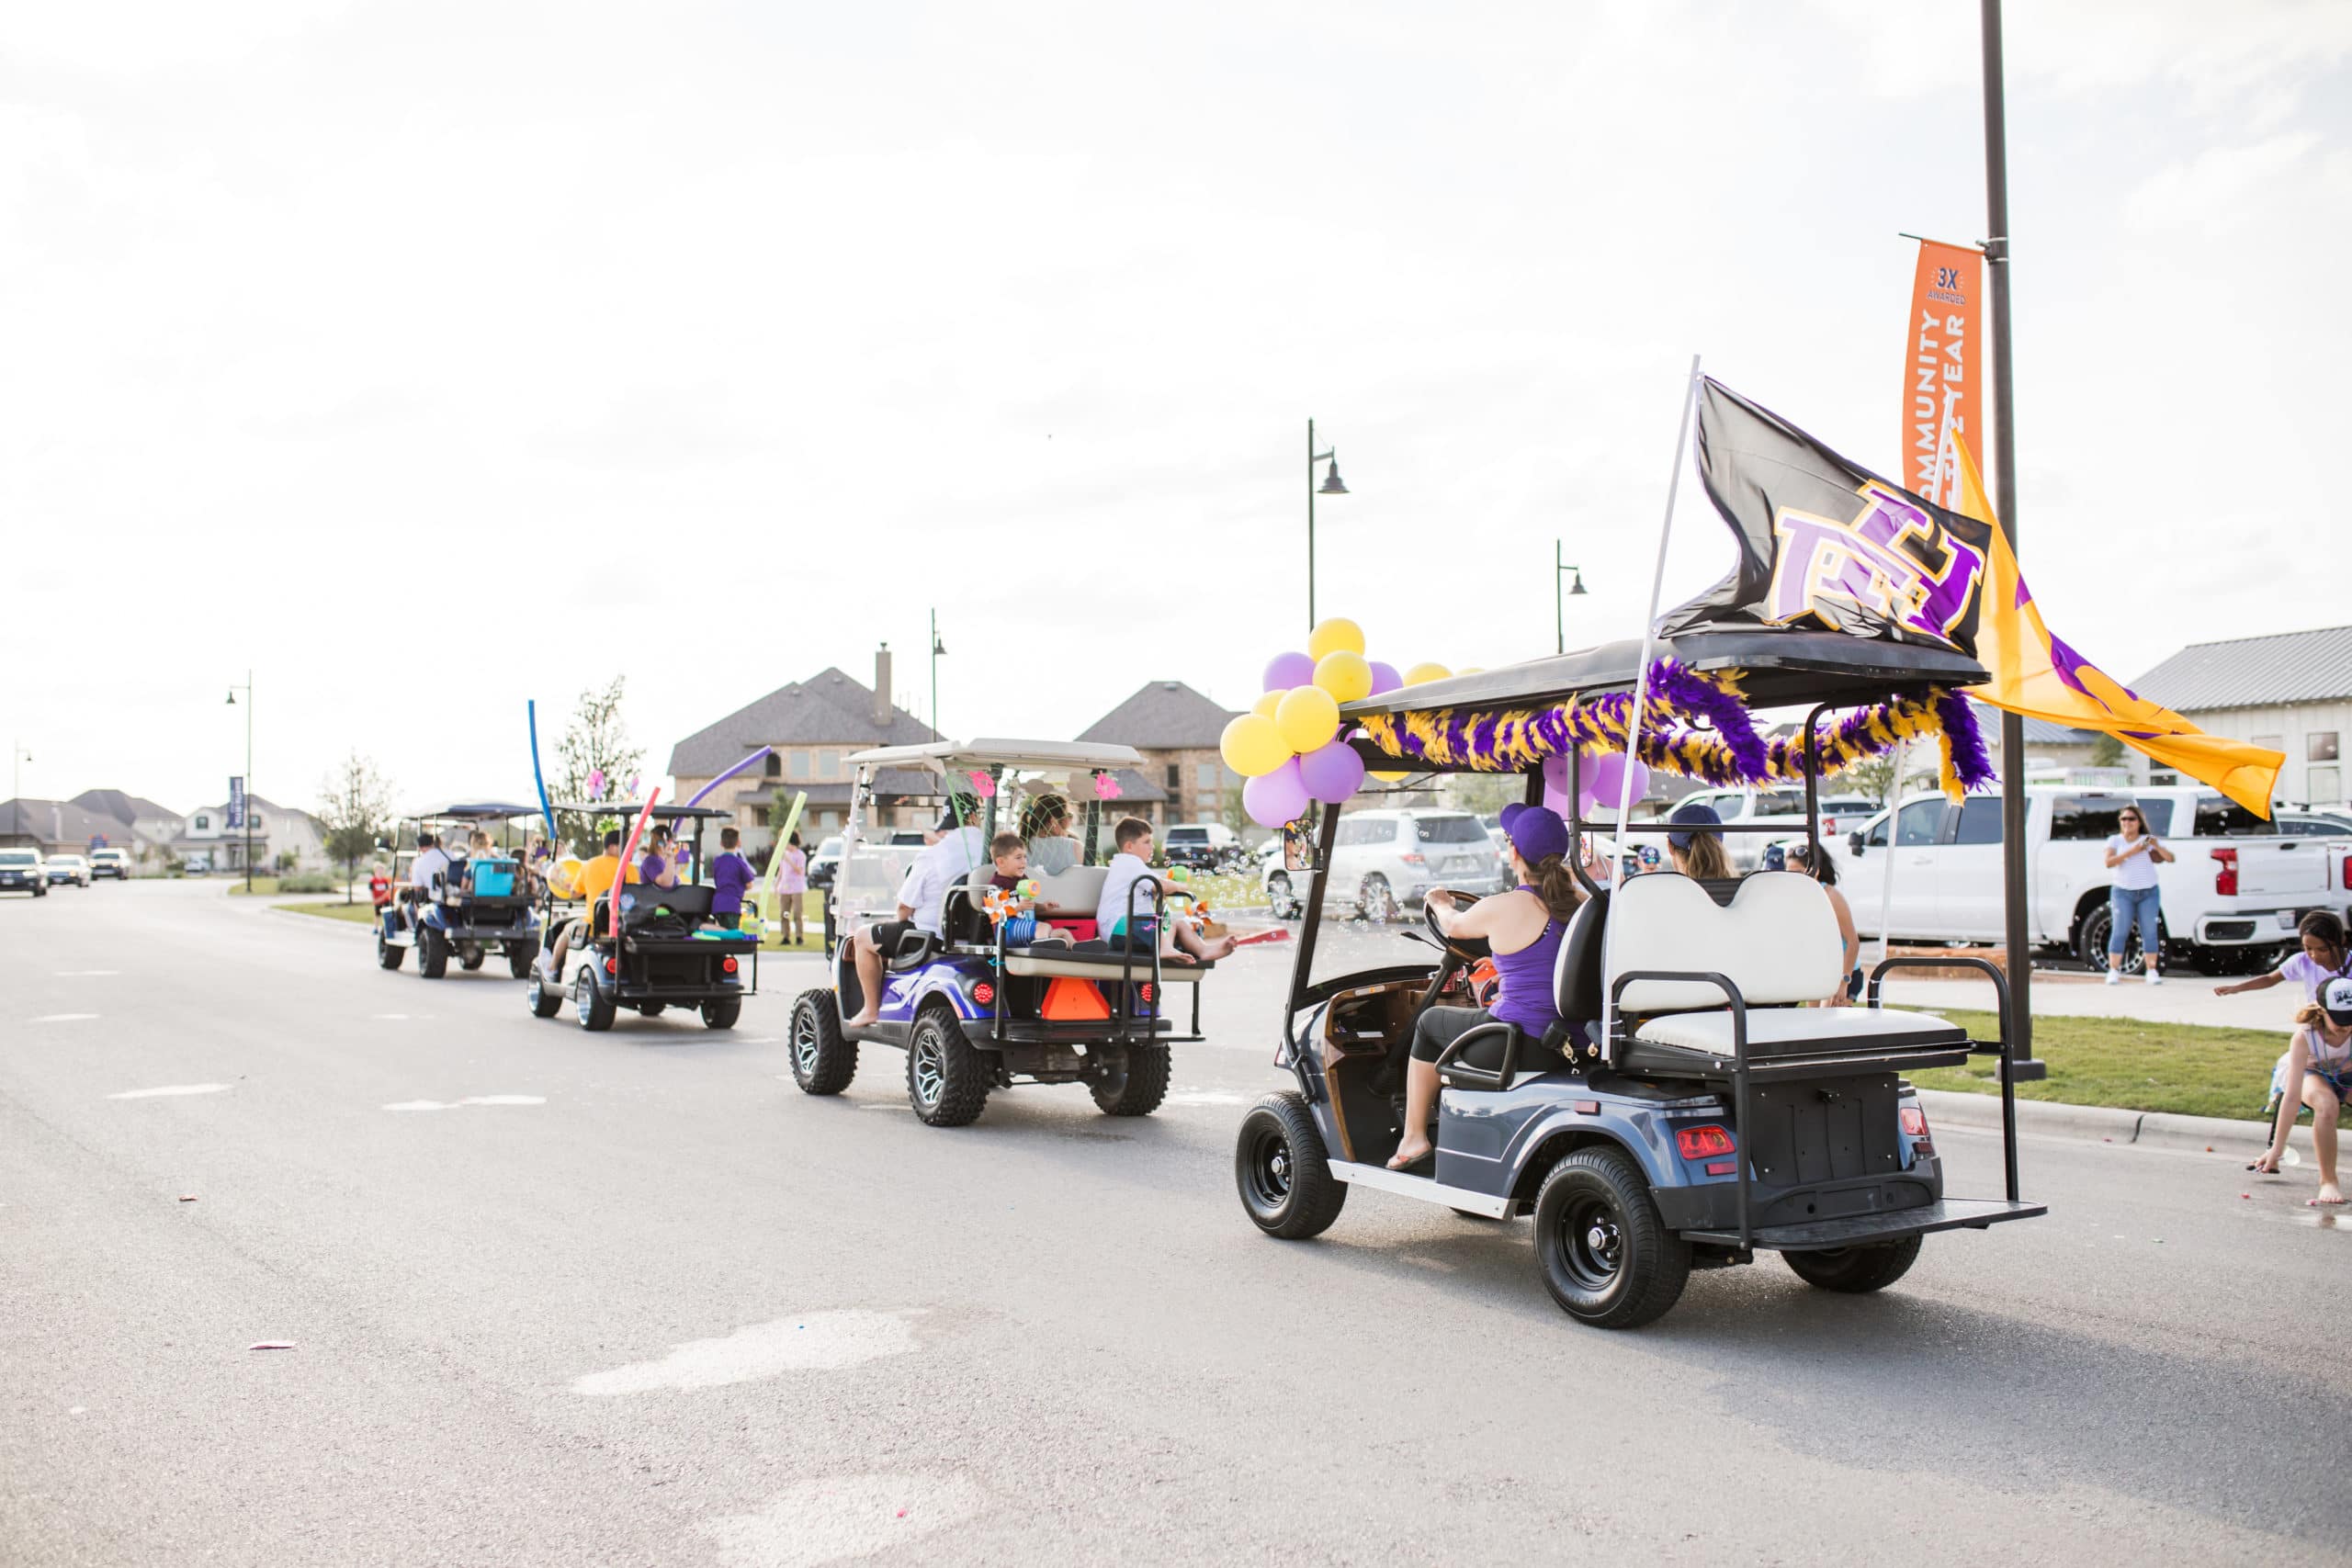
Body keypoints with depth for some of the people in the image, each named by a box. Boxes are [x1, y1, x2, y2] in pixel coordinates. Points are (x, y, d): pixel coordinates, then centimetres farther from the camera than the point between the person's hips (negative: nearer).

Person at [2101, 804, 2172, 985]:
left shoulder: (2148, 840, 5)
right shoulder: (2115, 840, 4)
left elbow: (2170, 858, 0)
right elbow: (2108, 862, -11)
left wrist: (2157, 846, -18)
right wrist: (2131, 852, -20)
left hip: (2148, 892, 1)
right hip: (2122, 892, -1)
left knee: (2149, 932, -1)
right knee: (2119, 932, -6)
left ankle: (2152, 972, 3)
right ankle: (2113, 972, -6)